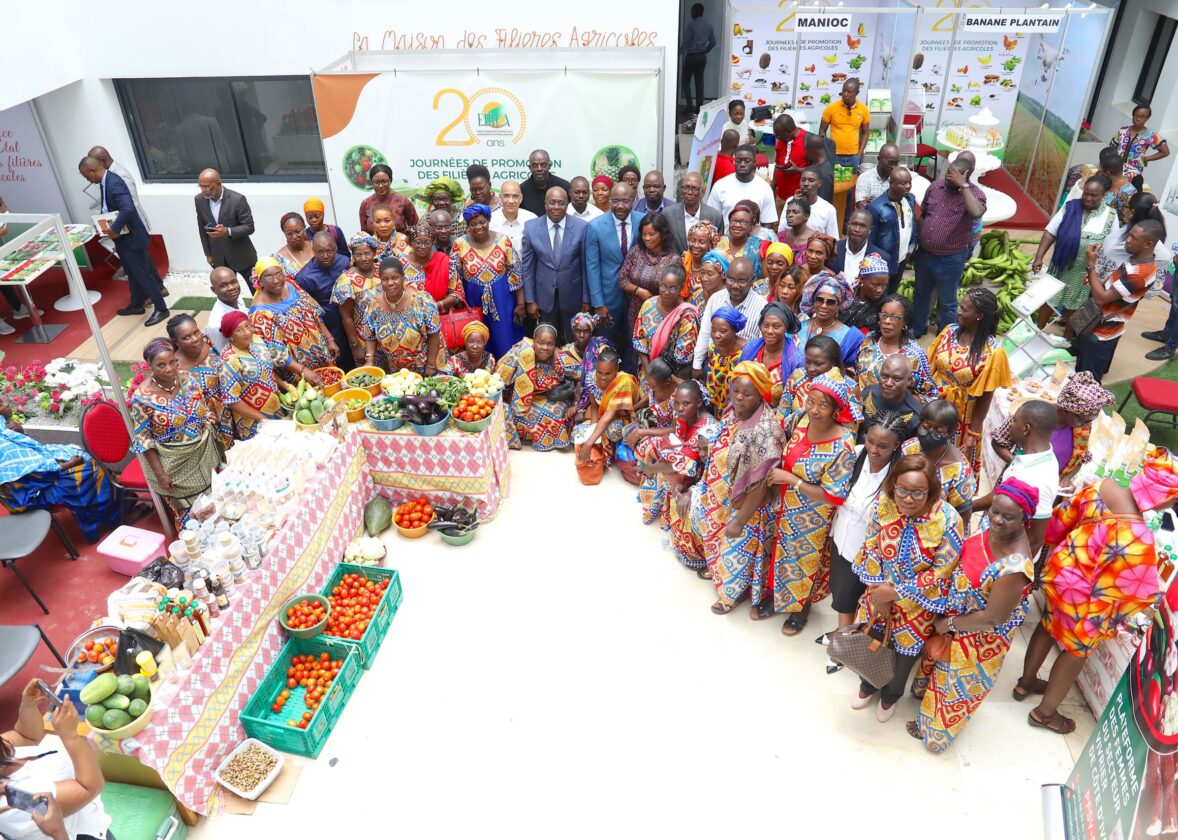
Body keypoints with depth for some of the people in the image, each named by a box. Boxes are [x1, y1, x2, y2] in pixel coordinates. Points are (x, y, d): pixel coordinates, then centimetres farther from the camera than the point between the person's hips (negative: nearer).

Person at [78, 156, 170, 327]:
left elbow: (128, 209, -37)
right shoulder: (105, 181, 7)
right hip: (122, 238, 10)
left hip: (131, 237, -10)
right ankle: (136, 305, 34)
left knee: (142, 274, -2)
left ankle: (161, 309, 7)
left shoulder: (114, 183, -24)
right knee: (134, 274, 21)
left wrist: (114, 230, -28)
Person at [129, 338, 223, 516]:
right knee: (189, 512, 13)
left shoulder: (188, 380, -8)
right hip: (176, 464, -4)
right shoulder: (143, 396, -21)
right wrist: (160, 474, -14)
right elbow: (143, 440, -14)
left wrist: (217, 451, 6)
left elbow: (206, 415, 3)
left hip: (205, 453, 4)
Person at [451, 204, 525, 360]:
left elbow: (515, 274, -2)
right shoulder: (460, 244, -7)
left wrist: (520, 304, -2)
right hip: (474, 304, 0)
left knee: (505, 346, 8)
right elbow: (454, 279, -2)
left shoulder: (503, 241, -6)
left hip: (502, 303, 0)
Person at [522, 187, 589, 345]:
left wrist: (586, 299, -2)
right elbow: (527, 266, 0)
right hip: (544, 297, 1)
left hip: (573, 297, -1)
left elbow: (586, 266, -3)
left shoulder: (582, 227, -9)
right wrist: (530, 300, -1)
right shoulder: (531, 227, -4)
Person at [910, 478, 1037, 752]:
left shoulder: (1015, 566, -40)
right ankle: (929, 693, 62)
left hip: (980, 637, -6)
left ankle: (936, 729, 48)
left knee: (956, 685, 22)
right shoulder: (993, 528, -17)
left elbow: (993, 618, -30)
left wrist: (950, 625, -16)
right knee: (942, 662, 33)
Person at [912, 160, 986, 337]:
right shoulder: (935, 186, -3)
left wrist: (963, 185, -33)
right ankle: (917, 328, 45)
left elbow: (976, 213, -39)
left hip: (950, 259, -5)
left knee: (947, 302, 14)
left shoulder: (975, 193, -17)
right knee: (921, 294, 24)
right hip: (924, 253, 5)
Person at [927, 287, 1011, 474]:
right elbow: (930, 366, 1)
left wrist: (972, 433, -11)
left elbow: (985, 397, -14)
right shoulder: (950, 331, -7)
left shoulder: (992, 351, -20)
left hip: (961, 416, -4)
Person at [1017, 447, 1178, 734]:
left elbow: (1063, 517, 1)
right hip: (1081, 595, -7)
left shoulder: (1101, 486, -18)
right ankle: (1045, 712, 39)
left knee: (1049, 624, 30)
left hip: (1059, 570, 7)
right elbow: (1138, 592, -21)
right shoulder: (1138, 540, -37)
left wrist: (1056, 549, 18)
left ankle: (1026, 682, 53)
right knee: (1077, 650, 19)